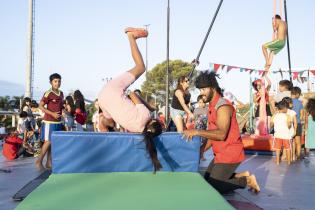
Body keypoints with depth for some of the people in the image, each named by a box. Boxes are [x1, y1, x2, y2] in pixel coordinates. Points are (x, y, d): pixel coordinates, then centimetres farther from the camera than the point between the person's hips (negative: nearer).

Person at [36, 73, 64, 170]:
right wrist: (52, 114, -19)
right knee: (48, 142, -5)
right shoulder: (48, 93, -11)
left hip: (58, 122, 7)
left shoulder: (61, 93, 10)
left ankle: (49, 162, 17)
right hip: (49, 121, -7)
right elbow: (40, 106, -13)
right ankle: (39, 161, 9)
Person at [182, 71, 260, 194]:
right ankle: (241, 176, 20)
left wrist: (197, 132, -34)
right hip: (220, 154, 10)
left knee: (213, 187, -8)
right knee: (207, 180, 17)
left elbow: (221, 134, -33)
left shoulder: (223, 106, -20)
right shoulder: (212, 106, 11)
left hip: (230, 154, -10)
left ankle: (247, 180, 4)